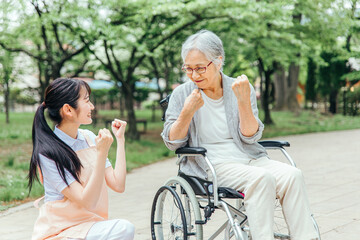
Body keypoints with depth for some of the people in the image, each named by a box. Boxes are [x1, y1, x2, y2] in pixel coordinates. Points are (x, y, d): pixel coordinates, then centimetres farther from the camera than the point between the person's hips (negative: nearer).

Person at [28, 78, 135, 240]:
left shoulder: (89, 138, 6)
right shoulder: (48, 152, -14)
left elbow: (118, 185, 0)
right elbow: (87, 202, -20)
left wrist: (120, 139, 3)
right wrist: (102, 153, -25)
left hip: (91, 226, 7)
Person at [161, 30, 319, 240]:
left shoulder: (241, 89, 6)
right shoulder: (182, 94, 4)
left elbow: (250, 137, -1)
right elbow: (172, 143, 0)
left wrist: (244, 101, -15)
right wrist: (187, 112, -15)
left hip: (250, 159, 3)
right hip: (212, 166, -3)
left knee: (292, 175, -25)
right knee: (262, 178, -31)